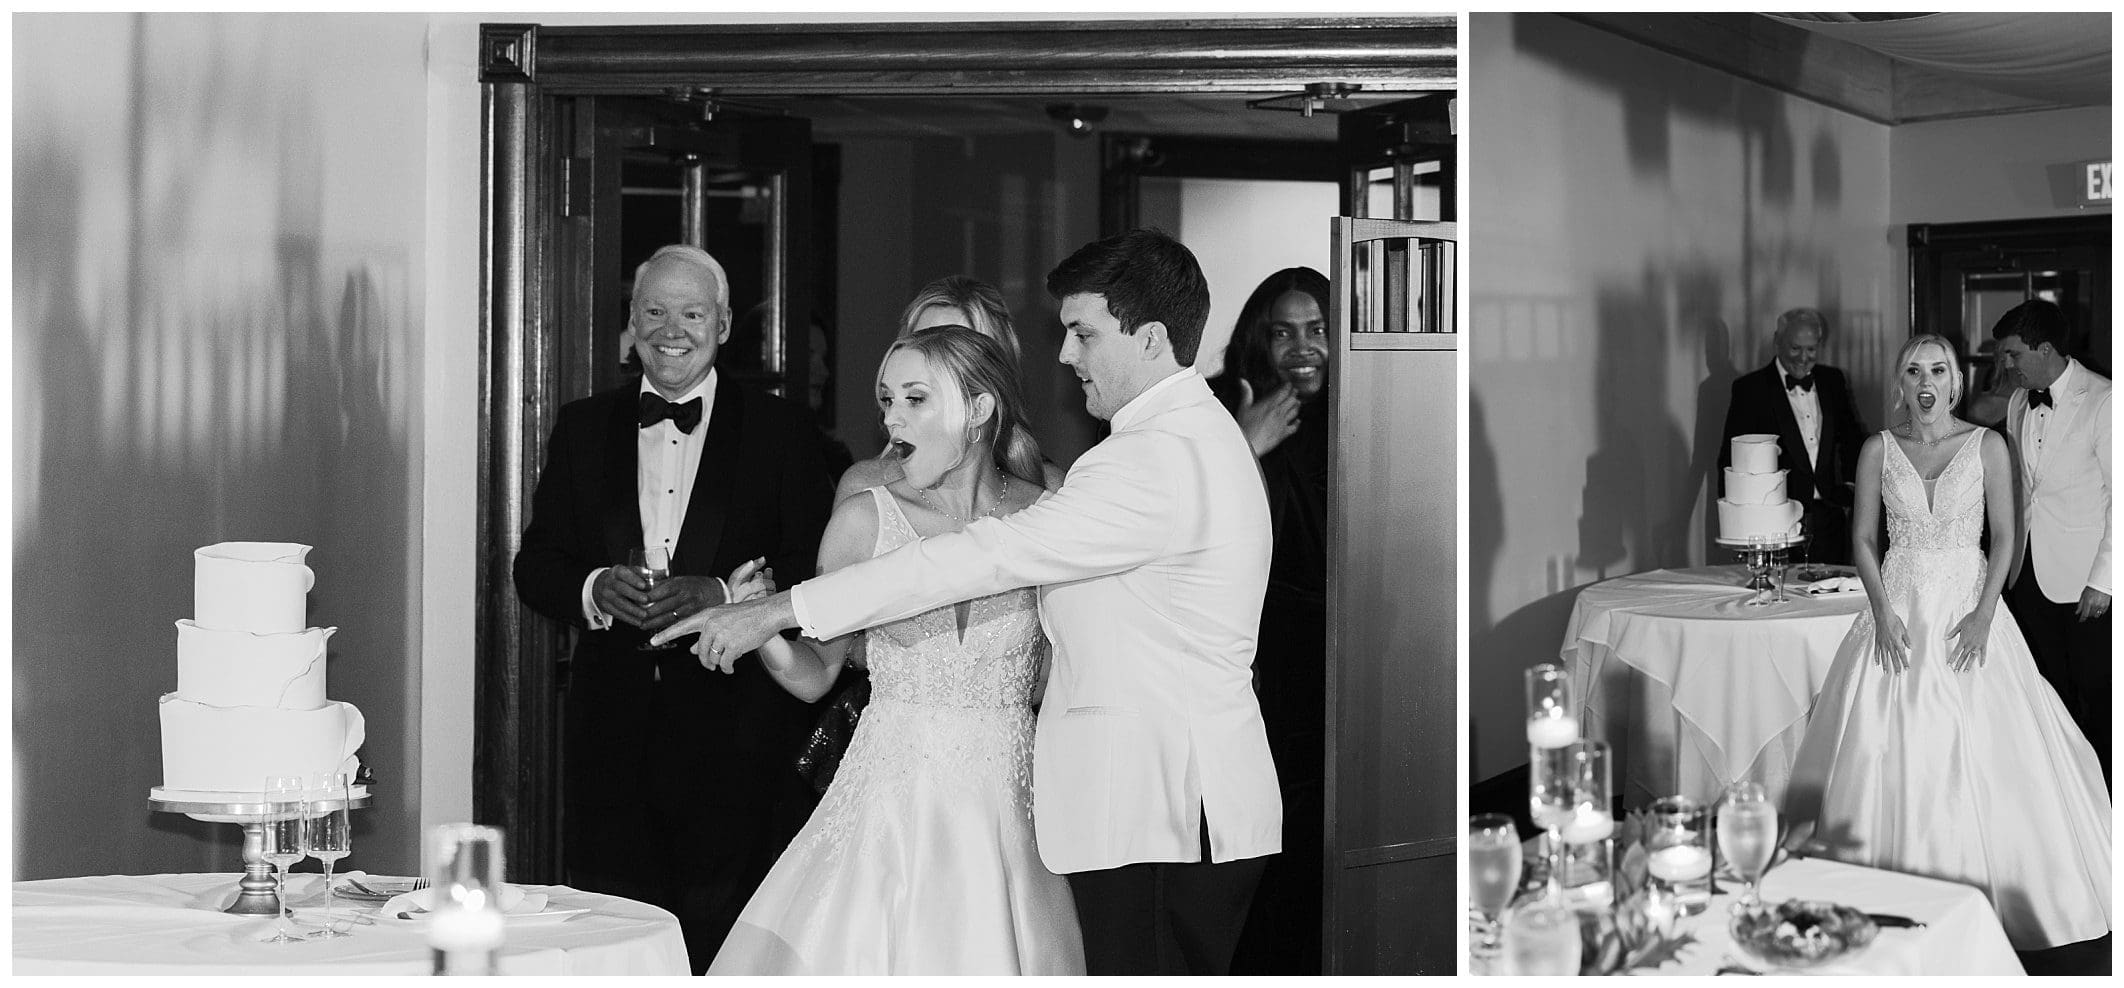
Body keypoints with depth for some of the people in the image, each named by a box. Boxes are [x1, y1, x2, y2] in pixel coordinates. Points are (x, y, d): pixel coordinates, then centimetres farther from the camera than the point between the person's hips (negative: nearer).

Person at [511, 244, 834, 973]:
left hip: (735, 740, -2)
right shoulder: (583, 429, 12)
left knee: (725, 940, -1)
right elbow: (534, 568, 10)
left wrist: (719, 594, -18)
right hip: (613, 733, 3)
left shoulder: (780, 434, 2)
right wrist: (595, 589, -11)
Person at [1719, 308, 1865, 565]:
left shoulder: (1833, 381, 13)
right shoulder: (1750, 388, 0)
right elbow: (1730, 458, -1)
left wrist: (1851, 483, 10)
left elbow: (1852, 438, 26)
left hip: (1829, 522, 4)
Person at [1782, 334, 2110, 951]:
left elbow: (2004, 536, 0)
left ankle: (1975, 894, 5)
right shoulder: (1878, 450, 3)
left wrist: (1983, 614, -11)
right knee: (1892, 752, -2)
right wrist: (1883, 612, -8)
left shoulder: (1988, 447, 0)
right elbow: (1863, 537, 4)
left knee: (1978, 750, -5)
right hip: (1898, 609, 1)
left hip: (1967, 607, -1)